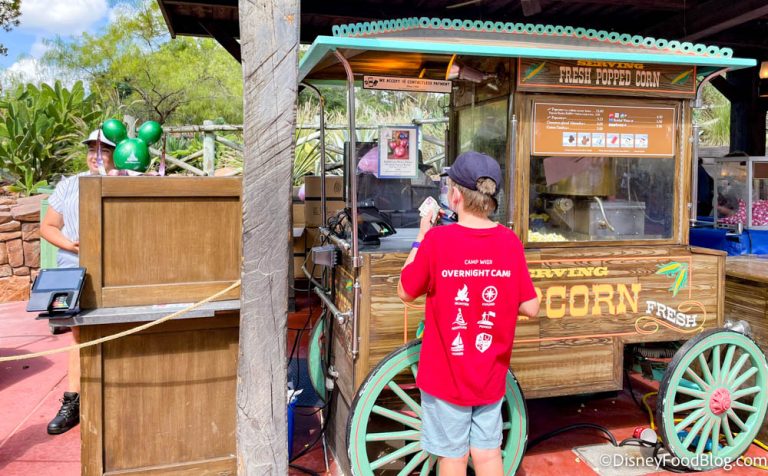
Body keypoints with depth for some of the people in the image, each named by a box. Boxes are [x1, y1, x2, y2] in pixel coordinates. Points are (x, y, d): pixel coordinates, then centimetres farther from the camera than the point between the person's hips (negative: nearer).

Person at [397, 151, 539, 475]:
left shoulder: (437, 239, -19)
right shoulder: (510, 242, -9)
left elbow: (405, 293, -5)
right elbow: (530, 308, -3)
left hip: (446, 374, -2)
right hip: (490, 376, 3)